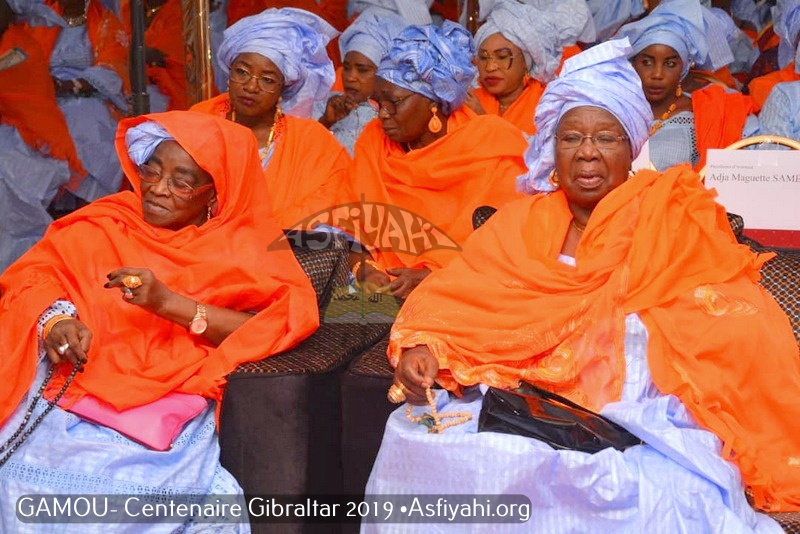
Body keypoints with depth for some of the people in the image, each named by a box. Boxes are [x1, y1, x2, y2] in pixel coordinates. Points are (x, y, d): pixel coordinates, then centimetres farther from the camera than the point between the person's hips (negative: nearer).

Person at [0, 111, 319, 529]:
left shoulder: (242, 246, 6)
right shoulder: (105, 223, 14)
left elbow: (286, 320, -8)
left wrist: (169, 303, -18)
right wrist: (55, 319, -12)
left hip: (168, 411, -2)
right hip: (67, 391, 3)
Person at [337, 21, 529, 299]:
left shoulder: (491, 146, -4)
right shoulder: (373, 141, 8)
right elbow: (349, 223, 8)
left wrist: (431, 277, -19)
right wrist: (364, 269, -13)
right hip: (382, 285, 4)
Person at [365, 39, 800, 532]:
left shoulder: (674, 219, 3)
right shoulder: (523, 223, 12)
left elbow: (741, 329, -3)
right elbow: (455, 296, 8)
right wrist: (421, 346, -13)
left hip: (644, 415, -3)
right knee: (416, 440, -18)